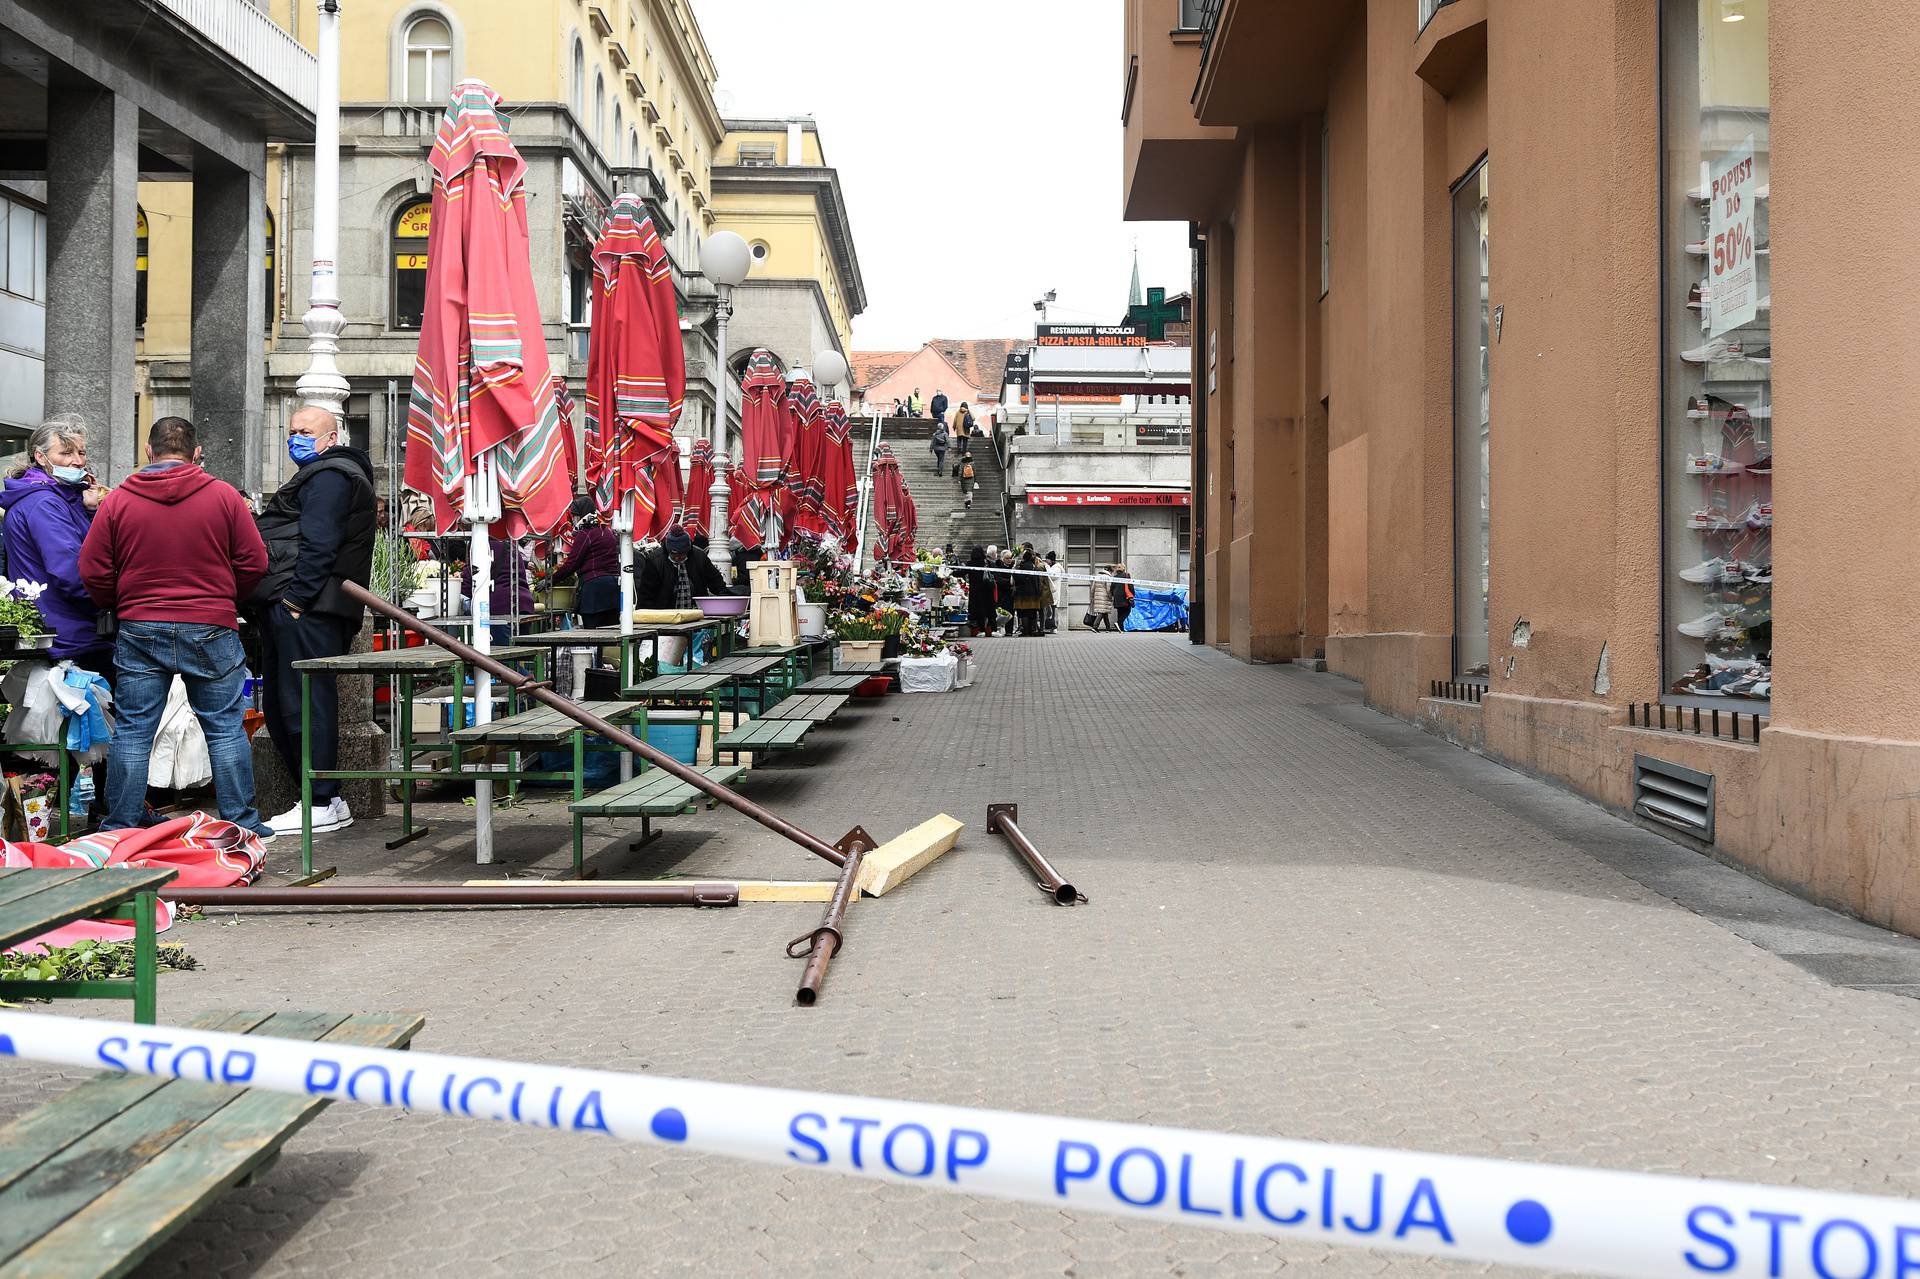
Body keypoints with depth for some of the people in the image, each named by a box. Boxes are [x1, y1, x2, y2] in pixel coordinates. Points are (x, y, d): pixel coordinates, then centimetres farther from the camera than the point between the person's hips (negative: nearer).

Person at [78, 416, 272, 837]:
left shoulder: (117, 501, 0)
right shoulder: (224, 495, -3)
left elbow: (93, 571, 1)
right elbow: (254, 562, -1)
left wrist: (122, 608, 18)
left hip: (139, 631, 1)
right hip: (211, 630, -1)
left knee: (132, 731, 8)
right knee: (226, 728, 6)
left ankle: (119, 830, 13)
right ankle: (242, 824, 9)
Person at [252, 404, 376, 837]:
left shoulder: (330, 476, -7)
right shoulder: (321, 475, 28)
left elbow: (318, 544, -18)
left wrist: (296, 598, -21)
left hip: (302, 609, -11)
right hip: (288, 609, 11)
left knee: (303, 703, -10)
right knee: (280, 705, 13)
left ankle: (322, 805, -6)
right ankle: (328, 800, 17)